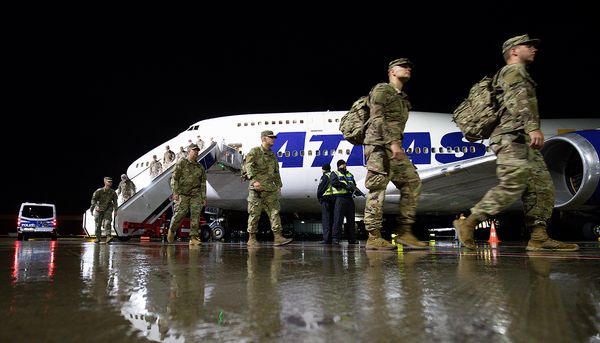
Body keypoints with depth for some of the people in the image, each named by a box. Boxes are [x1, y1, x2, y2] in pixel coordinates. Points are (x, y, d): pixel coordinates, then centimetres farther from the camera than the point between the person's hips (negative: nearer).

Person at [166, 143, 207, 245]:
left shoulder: (200, 167, 17)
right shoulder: (181, 164, 4)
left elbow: (203, 183, 18)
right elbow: (174, 178, -1)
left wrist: (204, 197, 11)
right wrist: (175, 192, -12)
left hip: (196, 194, 4)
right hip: (183, 194, -3)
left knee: (195, 214, -8)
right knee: (180, 213, -9)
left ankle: (193, 238, -6)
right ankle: (171, 230, 20)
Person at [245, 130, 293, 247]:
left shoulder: (272, 155, 21)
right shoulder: (254, 151, 0)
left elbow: (276, 172, 25)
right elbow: (249, 166, -14)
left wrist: (279, 185, 18)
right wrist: (254, 180, -26)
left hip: (270, 189, 6)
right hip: (256, 188, -6)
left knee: (275, 212, -2)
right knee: (254, 213, -1)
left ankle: (278, 237, -4)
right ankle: (252, 238, 9)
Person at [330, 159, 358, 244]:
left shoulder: (350, 174, 25)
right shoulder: (335, 173, 7)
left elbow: (354, 184, 15)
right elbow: (333, 182, -11)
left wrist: (353, 187, -9)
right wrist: (345, 185, -16)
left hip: (350, 198, 6)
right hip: (340, 198, -6)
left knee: (351, 219, 7)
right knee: (338, 218, -11)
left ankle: (352, 239, 12)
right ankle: (336, 238, -10)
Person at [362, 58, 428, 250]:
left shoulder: (403, 98, 26)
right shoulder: (381, 89, 0)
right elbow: (377, 118, -13)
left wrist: (396, 144, 15)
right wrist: (393, 142, -22)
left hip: (394, 147, 9)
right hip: (379, 145, -9)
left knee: (412, 183, 1)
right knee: (378, 189, -11)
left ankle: (404, 232, 3)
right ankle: (374, 237, -8)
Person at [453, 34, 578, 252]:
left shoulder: (518, 74, 33)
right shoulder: (513, 70, 2)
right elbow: (518, 101, -16)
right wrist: (533, 127, -27)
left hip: (523, 142, 10)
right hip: (513, 138, -10)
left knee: (542, 187, 2)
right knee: (511, 188, -18)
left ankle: (539, 238, -2)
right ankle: (468, 223, -15)